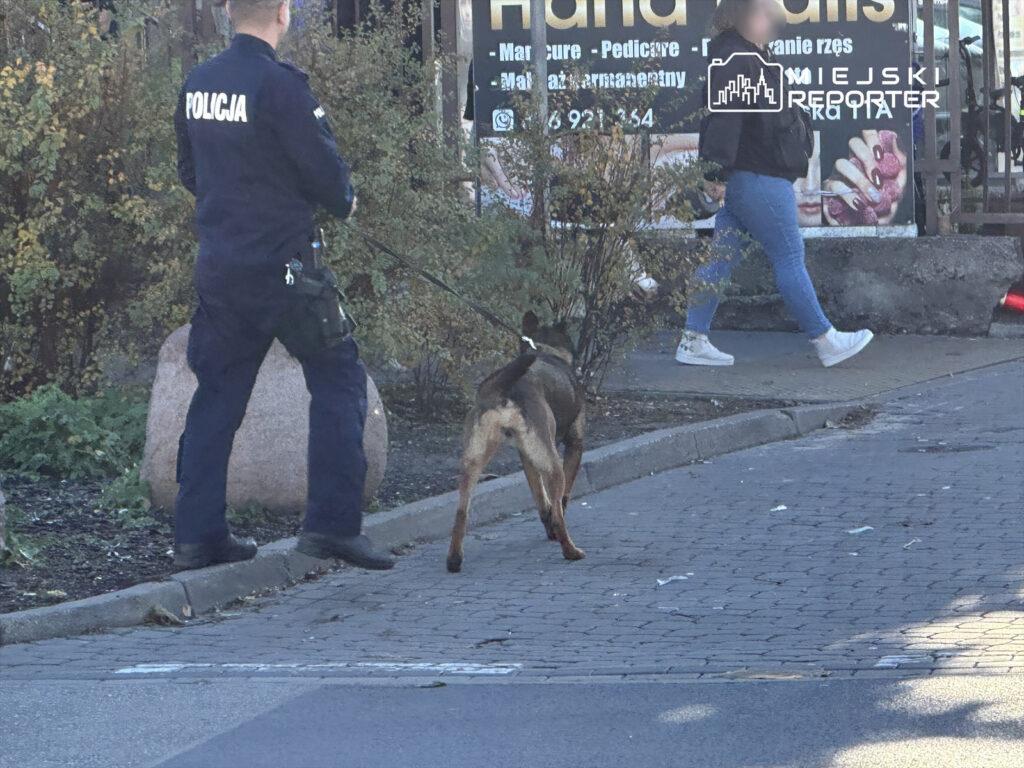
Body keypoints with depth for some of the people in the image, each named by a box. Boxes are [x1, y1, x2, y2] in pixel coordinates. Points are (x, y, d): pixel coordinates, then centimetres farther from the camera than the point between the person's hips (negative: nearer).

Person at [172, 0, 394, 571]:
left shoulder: (198, 84, 7)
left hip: (218, 263, 7)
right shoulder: (280, 85, -15)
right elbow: (325, 170, -14)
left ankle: (197, 534, 11)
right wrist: (344, 201, 7)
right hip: (281, 265, -7)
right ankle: (333, 524, -4)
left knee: (218, 394, 12)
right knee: (339, 379, 3)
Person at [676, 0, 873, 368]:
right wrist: (717, 171, -28)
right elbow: (724, 117, -23)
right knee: (789, 258, -4)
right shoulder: (735, 58, -16)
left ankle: (693, 341, 10)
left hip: (740, 177, 11)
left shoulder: (753, 56, 18)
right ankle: (826, 341, 2)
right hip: (757, 178, -11)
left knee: (722, 257, 9)